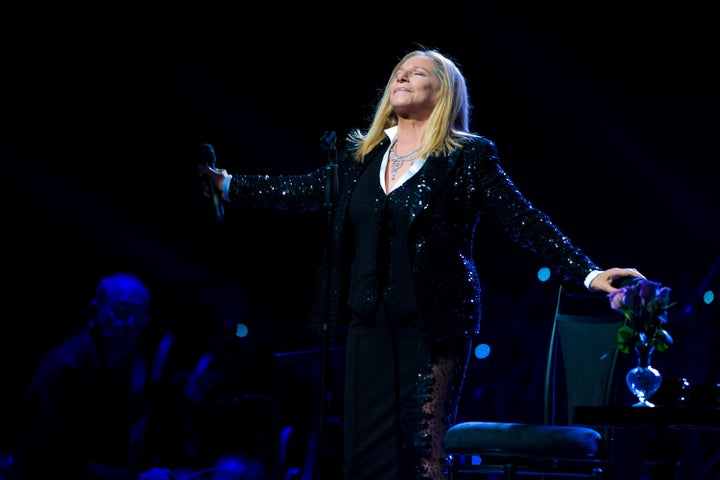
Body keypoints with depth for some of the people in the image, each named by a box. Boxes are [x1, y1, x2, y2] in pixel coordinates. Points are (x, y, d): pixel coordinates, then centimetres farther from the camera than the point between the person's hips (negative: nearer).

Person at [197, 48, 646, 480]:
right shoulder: (362, 155, 13)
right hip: (372, 317, 5)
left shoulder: (467, 157, -2)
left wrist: (588, 273, -12)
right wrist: (227, 185, 16)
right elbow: (306, 190, 18)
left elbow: (527, 222, -4)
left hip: (434, 319, -5)